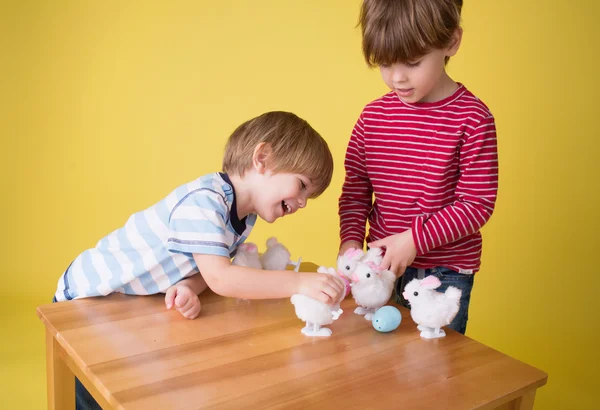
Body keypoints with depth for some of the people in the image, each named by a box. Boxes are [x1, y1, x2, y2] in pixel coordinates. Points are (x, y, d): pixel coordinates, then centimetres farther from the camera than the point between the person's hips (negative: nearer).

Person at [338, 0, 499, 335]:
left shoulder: (473, 119, -12)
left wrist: (414, 239, -18)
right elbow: (355, 190, 6)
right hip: (383, 264, 4)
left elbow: (478, 204, -13)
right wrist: (351, 239, -8)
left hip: (445, 273, -4)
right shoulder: (372, 116, 1)